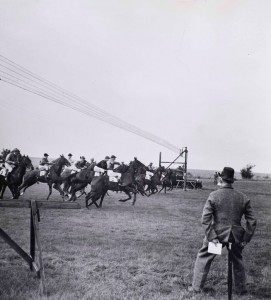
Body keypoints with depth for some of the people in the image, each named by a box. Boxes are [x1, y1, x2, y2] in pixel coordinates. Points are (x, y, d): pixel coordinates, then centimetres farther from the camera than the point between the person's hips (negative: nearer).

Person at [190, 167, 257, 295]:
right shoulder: (243, 198, -1)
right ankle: (241, 289, 37)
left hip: (217, 234, -3)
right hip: (236, 236, 3)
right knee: (238, 261, 26)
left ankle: (196, 287, 21)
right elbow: (252, 221, -1)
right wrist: (246, 239, 5)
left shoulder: (213, 196, -9)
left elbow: (205, 220, -15)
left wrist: (212, 237, -11)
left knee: (203, 259, 15)